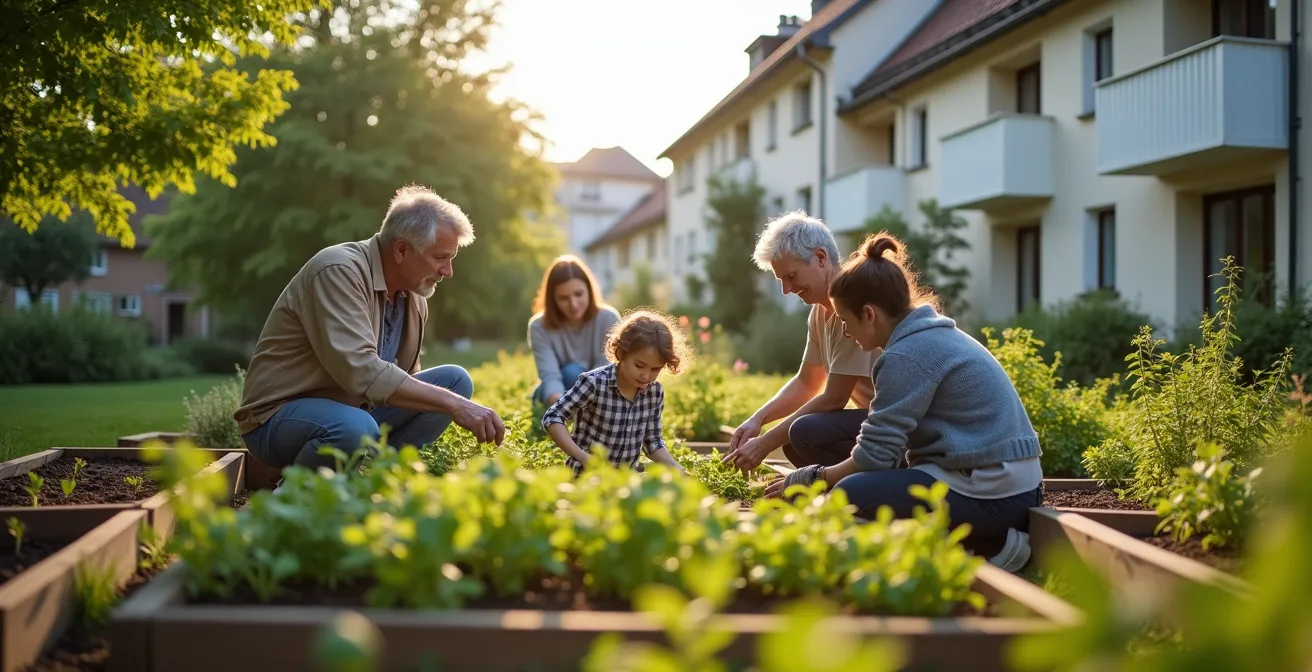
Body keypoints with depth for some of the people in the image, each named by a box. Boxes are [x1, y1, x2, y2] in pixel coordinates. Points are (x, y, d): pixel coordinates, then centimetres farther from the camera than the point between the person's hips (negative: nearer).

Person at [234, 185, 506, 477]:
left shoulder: (415, 295, 3)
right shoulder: (339, 271, -22)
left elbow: (405, 377, 13)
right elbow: (361, 372, -33)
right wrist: (452, 404, -32)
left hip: (355, 408, 8)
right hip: (279, 416, -8)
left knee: (456, 380, -4)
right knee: (356, 427, -39)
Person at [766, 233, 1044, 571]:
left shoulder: (907, 354, -17)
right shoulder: (934, 335, 14)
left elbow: (875, 455, -15)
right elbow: (885, 439, 17)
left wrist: (809, 479, 0)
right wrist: (826, 473, 13)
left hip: (990, 494, -10)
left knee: (852, 496, -18)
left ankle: (990, 544, -7)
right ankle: (994, 536, 10)